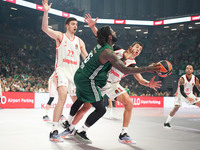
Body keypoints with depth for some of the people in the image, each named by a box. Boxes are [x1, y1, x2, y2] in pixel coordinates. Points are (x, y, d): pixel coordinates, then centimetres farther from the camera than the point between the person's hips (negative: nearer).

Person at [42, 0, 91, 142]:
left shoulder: (80, 41, 17)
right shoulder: (60, 36, 5)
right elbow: (45, 28, -10)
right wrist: (46, 12, -21)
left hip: (75, 73, 5)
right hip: (62, 70, -5)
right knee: (63, 97, -28)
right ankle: (54, 132, -29)